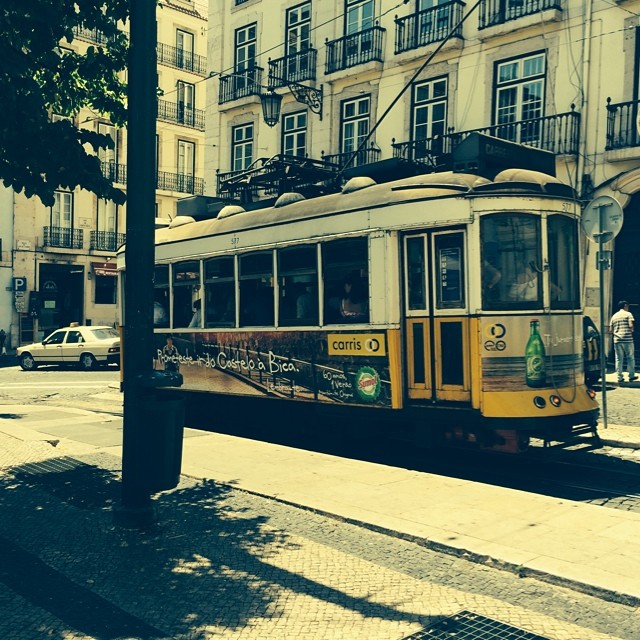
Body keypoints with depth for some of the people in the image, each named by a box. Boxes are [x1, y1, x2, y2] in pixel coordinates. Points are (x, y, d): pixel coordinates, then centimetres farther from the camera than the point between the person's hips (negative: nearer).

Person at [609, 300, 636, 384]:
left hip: (617, 340, 4)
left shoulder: (614, 316, 13)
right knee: (630, 358, 9)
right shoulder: (628, 314, -1)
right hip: (627, 339, -4)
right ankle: (631, 376, 15)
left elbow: (610, 330, 8)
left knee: (619, 359, 5)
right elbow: (631, 326, -14)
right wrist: (631, 331, 6)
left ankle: (619, 378, 5)